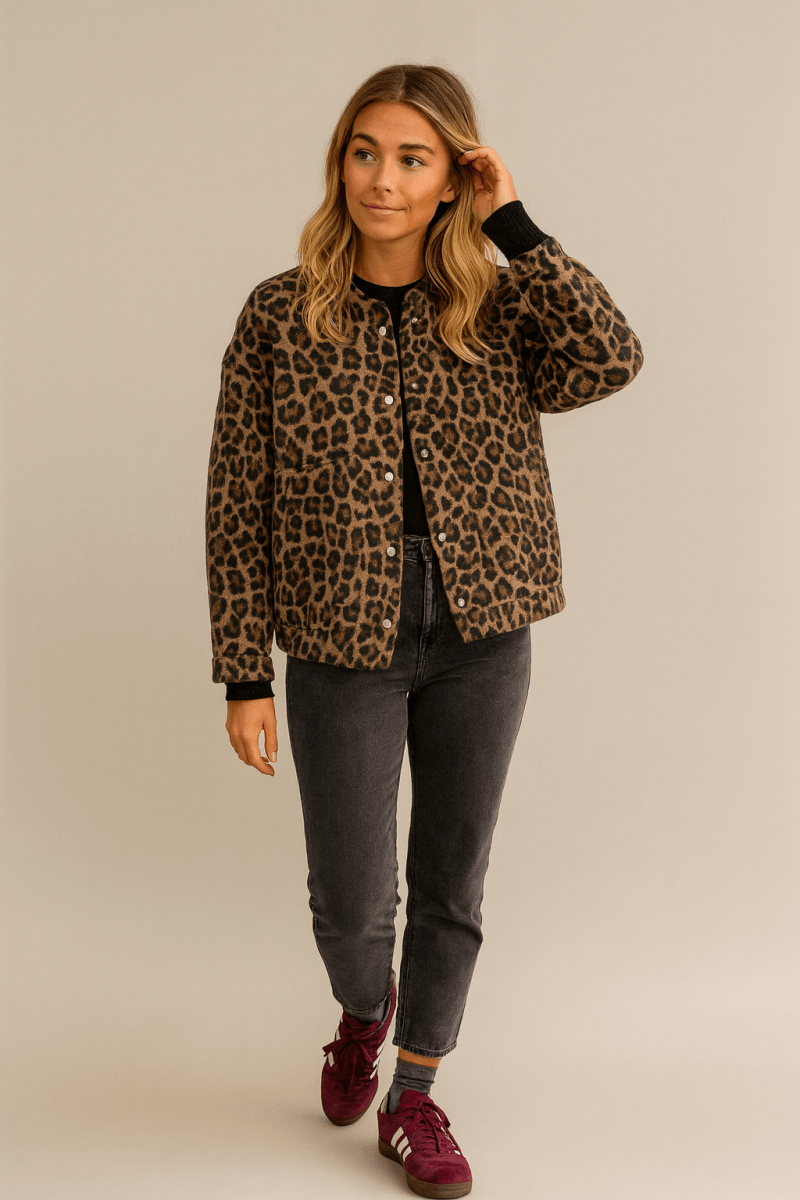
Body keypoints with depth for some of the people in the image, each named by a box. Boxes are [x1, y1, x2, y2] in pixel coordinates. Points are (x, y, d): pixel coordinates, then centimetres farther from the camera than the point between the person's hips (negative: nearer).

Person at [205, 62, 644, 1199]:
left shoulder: (495, 307, 0)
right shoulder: (280, 316, -4)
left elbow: (611, 358, -21)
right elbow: (239, 505, -4)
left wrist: (512, 223, -15)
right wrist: (244, 676, -6)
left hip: (481, 642, 2)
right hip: (345, 645, -1)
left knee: (453, 882, 11)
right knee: (352, 900, 5)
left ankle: (414, 1100, 32)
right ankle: (364, 1010, 42)